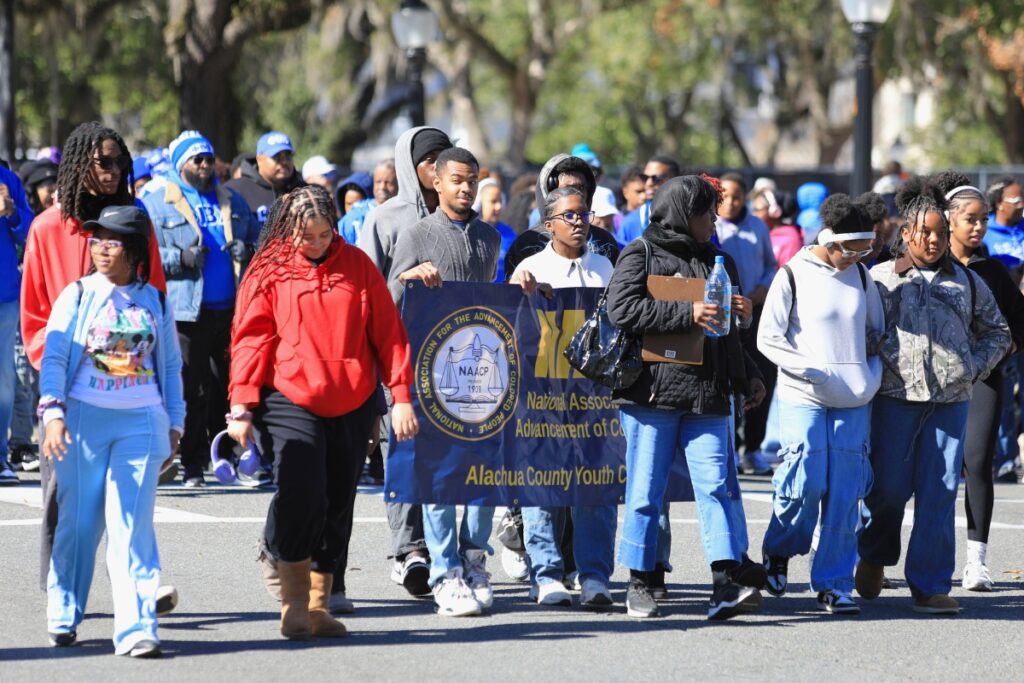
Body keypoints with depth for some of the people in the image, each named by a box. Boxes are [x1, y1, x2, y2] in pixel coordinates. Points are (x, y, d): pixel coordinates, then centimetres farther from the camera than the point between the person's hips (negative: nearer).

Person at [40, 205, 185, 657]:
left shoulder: (154, 301, 9)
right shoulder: (77, 295, 3)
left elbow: (170, 366, 17)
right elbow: (54, 357, -2)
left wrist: (174, 424, 15)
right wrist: (53, 412, -14)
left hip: (141, 422, 0)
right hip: (84, 418, 0)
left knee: (132, 526, -8)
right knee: (79, 520, 5)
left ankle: (136, 631, -13)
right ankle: (63, 617, 22)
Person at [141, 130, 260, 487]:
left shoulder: (232, 202, 18)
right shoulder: (156, 204, 3)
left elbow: (257, 240, 24)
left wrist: (247, 251, 1)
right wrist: (181, 258, -17)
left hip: (231, 310, 4)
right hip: (185, 310, -4)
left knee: (232, 387, 3)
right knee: (192, 391, -2)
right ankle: (192, 465, 5)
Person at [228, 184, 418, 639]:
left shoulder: (358, 267, 7)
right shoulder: (270, 271, 2)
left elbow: (388, 333, 9)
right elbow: (250, 339, 0)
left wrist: (401, 397, 3)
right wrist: (241, 406, -7)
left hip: (353, 408, 3)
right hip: (290, 403, -3)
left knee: (336, 505, 6)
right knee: (301, 496, -18)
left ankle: (319, 605, 16)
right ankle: (294, 602, -6)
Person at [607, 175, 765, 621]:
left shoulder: (717, 261, 20)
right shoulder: (641, 255, 1)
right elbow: (622, 308, -15)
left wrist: (747, 377, 20)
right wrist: (687, 314, -18)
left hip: (707, 398, 5)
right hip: (652, 393, -4)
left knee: (716, 485, -7)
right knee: (645, 491, 1)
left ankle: (725, 585, -14)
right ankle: (639, 584, 11)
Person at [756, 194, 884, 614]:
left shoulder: (860, 275, 9)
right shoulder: (793, 276, -5)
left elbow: (877, 329, 21)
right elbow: (767, 338, -4)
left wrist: (873, 372, 4)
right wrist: (810, 370, -16)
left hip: (854, 401, 4)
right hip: (803, 398, -4)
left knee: (845, 493, -1)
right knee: (806, 484, -11)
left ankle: (833, 584, 4)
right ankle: (779, 552, 18)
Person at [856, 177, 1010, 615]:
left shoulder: (966, 282, 14)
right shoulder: (881, 279, 6)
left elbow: (996, 332, 22)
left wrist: (975, 367, 8)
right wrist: (872, 368, -6)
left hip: (951, 400, 2)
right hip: (895, 397, -2)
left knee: (940, 492, -3)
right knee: (888, 486, 0)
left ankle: (930, 586, 0)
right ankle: (874, 555, 29)